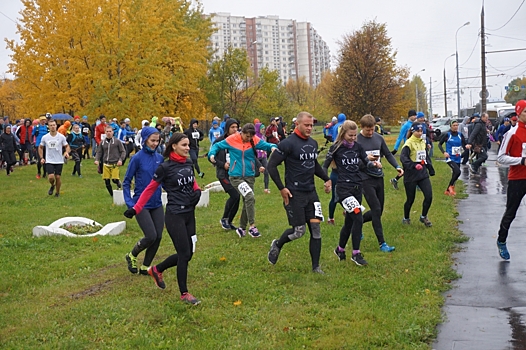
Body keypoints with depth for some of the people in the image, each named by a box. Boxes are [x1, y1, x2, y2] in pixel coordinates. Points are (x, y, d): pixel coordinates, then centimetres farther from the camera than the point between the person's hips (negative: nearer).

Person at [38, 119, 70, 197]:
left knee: (58, 177, 1)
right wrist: (41, 158, 3)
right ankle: (52, 186, 19)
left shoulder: (61, 137, -4)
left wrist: (67, 152, -18)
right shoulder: (45, 137, -1)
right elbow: (40, 147, 13)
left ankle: (57, 192, 22)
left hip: (59, 161, 0)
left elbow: (67, 146, 4)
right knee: (51, 177, -15)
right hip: (49, 161, 0)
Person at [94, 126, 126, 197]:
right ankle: (112, 194, 17)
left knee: (114, 179, -12)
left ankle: (119, 185, 23)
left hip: (115, 164, -3)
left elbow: (123, 151, 2)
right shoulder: (102, 142, 9)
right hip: (106, 164, 3)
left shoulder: (117, 141, 0)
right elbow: (99, 152, 14)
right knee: (106, 180, -1)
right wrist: (97, 160, -3)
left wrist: (120, 159, -11)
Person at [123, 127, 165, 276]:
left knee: (158, 237, 4)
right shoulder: (137, 158, -10)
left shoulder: (160, 158, 5)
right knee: (151, 236, -12)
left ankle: (145, 267, 22)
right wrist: (129, 203, -12)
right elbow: (126, 182, -5)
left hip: (157, 204, 5)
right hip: (142, 205, -5)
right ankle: (132, 255, 18)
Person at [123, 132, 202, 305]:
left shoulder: (188, 164, 6)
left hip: (189, 214, 7)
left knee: (187, 254, 10)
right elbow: (150, 189, -5)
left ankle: (157, 270, 33)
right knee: (184, 254, -5)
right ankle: (184, 294, 9)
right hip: (175, 216, -7)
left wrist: (197, 191, -1)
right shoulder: (165, 167, -11)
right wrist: (136, 209, -8)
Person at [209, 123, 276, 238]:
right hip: (235, 176, -4)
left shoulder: (255, 141, -3)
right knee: (250, 197, -22)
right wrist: (212, 154, -13)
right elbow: (217, 146, 4)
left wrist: (272, 147, -28)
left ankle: (242, 228, 30)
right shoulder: (231, 140, -8)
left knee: (247, 202, 12)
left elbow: (266, 145, -6)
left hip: (249, 176, 4)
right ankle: (252, 226, -16)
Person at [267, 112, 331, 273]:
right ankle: (277, 245, 26)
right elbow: (271, 165, -12)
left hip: (311, 192, 7)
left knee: (316, 228, 2)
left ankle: (316, 266, 11)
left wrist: (326, 179, 14)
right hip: (294, 193, -6)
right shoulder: (288, 143, -12)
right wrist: (281, 188, -15)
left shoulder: (313, 143, 11)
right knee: (299, 230, -5)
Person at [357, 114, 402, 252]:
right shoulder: (357, 140, -11)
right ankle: (382, 243, -3)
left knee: (378, 211, 12)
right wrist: (365, 159, -25)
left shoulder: (379, 138, 5)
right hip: (366, 179, -6)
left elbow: (388, 154, 14)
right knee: (376, 210, -10)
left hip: (379, 178, 6)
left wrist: (397, 166, 0)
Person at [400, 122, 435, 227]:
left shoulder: (423, 142, 11)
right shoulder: (409, 143, -12)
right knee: (410, 199, 5)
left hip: (423, 174, 6)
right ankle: (406, 218, 28)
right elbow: (403, 157, -27)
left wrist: (431, 169, 22)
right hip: (411, 176, -6)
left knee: (429, 196, -5)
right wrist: (414, 165, -39)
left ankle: (424, 217, 16)